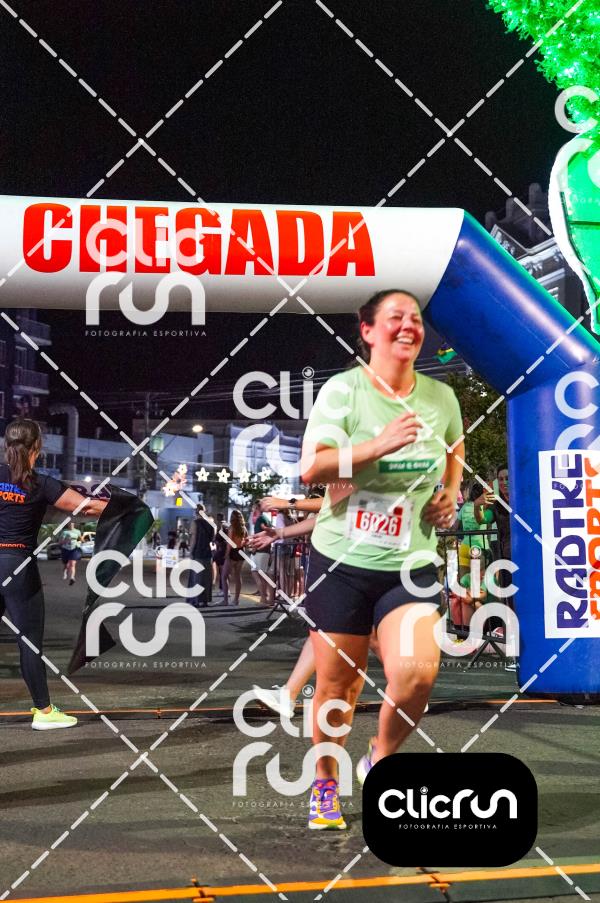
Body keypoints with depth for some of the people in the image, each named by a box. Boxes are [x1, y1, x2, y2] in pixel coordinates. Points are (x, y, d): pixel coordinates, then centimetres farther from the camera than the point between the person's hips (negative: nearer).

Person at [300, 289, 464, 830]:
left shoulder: (441, 396, 4)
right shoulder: (343, 389, -8)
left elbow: (454, 451, 24)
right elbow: (311, 468, -19)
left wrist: (451, 493, 5)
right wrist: (379, 445, -29)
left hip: (410, 564, 2)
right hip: (341, 561, -2)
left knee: (417, 673, -18)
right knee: (338, 684, 7)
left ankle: (380, 759, 13)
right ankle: (326, 785, 33)